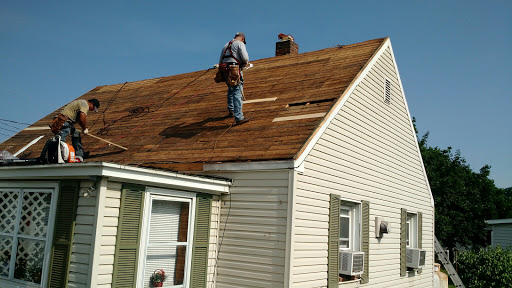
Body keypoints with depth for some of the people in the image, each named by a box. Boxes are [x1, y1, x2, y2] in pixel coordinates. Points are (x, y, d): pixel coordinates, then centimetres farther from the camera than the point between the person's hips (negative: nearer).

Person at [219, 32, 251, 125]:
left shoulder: (226, 45, 25)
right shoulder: (240, 44, 3)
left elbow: (220, 61, 23)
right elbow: (245, 58, -10)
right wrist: (246, 63, 10)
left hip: (225, 71, 8)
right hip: (234, 71, -8)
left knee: (231, 89, 30)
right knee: (238, 93, -11)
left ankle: (231, 110, 43)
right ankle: (239, 118, -18)